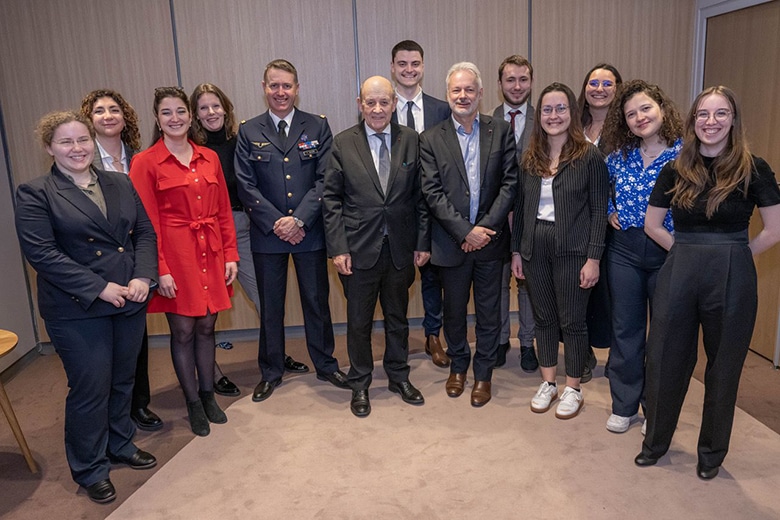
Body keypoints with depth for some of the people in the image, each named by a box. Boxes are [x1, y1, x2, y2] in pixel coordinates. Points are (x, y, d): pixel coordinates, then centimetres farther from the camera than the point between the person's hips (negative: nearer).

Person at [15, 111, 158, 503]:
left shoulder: (120, 184, 8)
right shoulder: (35, 194, -6)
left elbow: (145, 232, 6)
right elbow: (41, 252, -14)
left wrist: (143, 277, -10)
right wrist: (99, 288, -18)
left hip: (129, 302, 5)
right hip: (78, 311, -4)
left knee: (122, 381, 18)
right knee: (90, 390, 5)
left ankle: (121, 445, 40)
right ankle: (89, 469, 27)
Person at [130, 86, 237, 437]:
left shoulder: (209, 158, 8)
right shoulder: (145, 163, -5)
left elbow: (223, 211, 9)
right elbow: (147, 222, -7)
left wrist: (230, 254, 5)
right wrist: (160, 269, -11)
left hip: (210, 253, 4)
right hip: (175, 255, -4)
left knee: (206, 327, 12)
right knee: (183, 331, 6)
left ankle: (208, 395, 29)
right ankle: (193, 404, 22)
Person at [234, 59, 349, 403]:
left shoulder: (318, 127, 2)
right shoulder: (249, 132, 3)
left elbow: (325, 179, -5)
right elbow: (246, 186, -2)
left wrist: (299, 219, -15)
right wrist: (277, 223, -12)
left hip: (309, 232, 0)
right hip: (267, 234, 1)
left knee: (317, 301, 10)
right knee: (270, 306, 11)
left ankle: (325, 365, 28)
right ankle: (271, 371, 28)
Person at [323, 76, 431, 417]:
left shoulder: (411, 140, 1)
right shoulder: (343, 143, -3)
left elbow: (420, 195, 3)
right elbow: (331, 199, -4)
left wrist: (423, 242, 0)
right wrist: (337, 248, -9)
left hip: (401, 248, 2)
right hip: (359, 249, -1)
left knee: (397, 318, 17)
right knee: (359, 321, 11)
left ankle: (399, 377, 37)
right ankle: (359, 385, 30)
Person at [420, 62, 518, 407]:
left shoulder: (501, 131, 2)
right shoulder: (431, 139, -1)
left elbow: (510, 183, -3)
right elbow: (432, 192, -7)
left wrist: (486, 226, -13)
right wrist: (465, 232, -15)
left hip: (490, 238, 0)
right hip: (451, 241, 0)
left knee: (488, 310, 10)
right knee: (453, 308, 14)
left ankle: (483, 372, 28)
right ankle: (458, 365, 36)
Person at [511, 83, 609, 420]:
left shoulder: (589, 156, -5)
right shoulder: (530, 158, 8)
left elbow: (598, 211, -6)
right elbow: (520, 206, 11)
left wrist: (593, 258, -11)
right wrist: (516, 250, 8)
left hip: (572, 249, -4)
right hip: (534, 247, 4)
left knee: (572, 321, 5)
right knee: (543, 317, 13)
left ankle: (573, 389, 22)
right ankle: (548, 383, 28)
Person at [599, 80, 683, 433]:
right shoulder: (620, 155, 4)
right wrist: (609, 211, 6)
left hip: (669, 253, -2)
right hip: (624, 250, 3)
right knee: (625, 329, 9)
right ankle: (623, 406, 24)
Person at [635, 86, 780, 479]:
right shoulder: (675, 171, 3)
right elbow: (652, 225, 9)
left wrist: (731, 256, 0)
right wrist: (689, 253, 4)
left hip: (732, 278, -2)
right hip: (678, 273, 2)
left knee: (723, 366, 11)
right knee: (664, 359, 8)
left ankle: (712, 452, 31)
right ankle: (655, 442, 29)